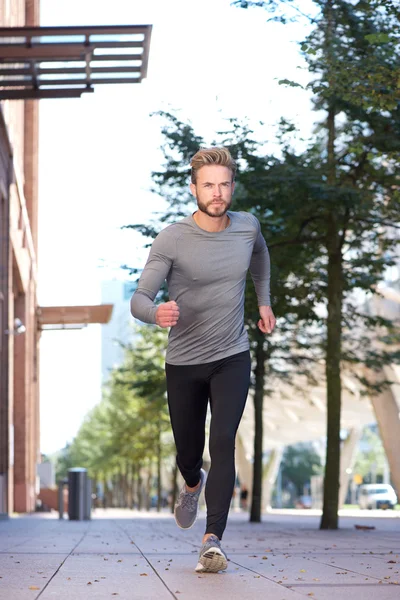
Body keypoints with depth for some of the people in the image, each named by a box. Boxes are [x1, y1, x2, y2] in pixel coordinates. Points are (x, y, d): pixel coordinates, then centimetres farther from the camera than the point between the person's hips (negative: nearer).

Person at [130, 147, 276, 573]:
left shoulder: (247, 227, -3)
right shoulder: (172, 240, -15)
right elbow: (139, 298, -18)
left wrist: (264, 301, 22)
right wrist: (156, 313, -41)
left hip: (232, 359, 1)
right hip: (184, 362, -1)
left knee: (223, 445, -16)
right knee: (188, 454, 12)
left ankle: (212, 541, -17)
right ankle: (194, 486, 49)